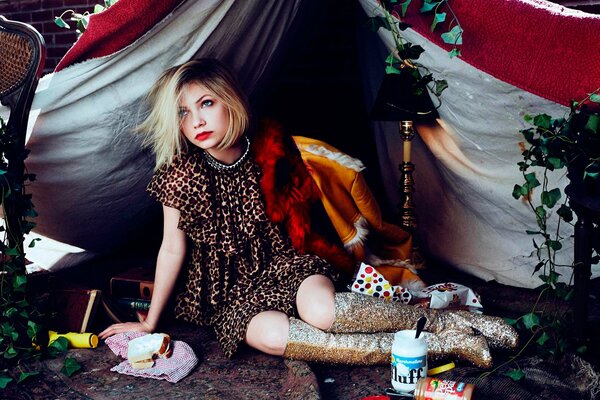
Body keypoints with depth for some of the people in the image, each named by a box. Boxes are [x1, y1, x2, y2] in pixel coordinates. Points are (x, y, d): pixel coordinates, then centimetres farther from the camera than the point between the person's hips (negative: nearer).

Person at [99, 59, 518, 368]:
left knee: (320, 308, -35)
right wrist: (150, 322, 2)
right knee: (268, 334, -34)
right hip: (228, 293, -1)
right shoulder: (180, 173, -13)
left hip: (280, 264, 1)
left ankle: (449, 321, -20)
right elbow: (172, 249, -4)